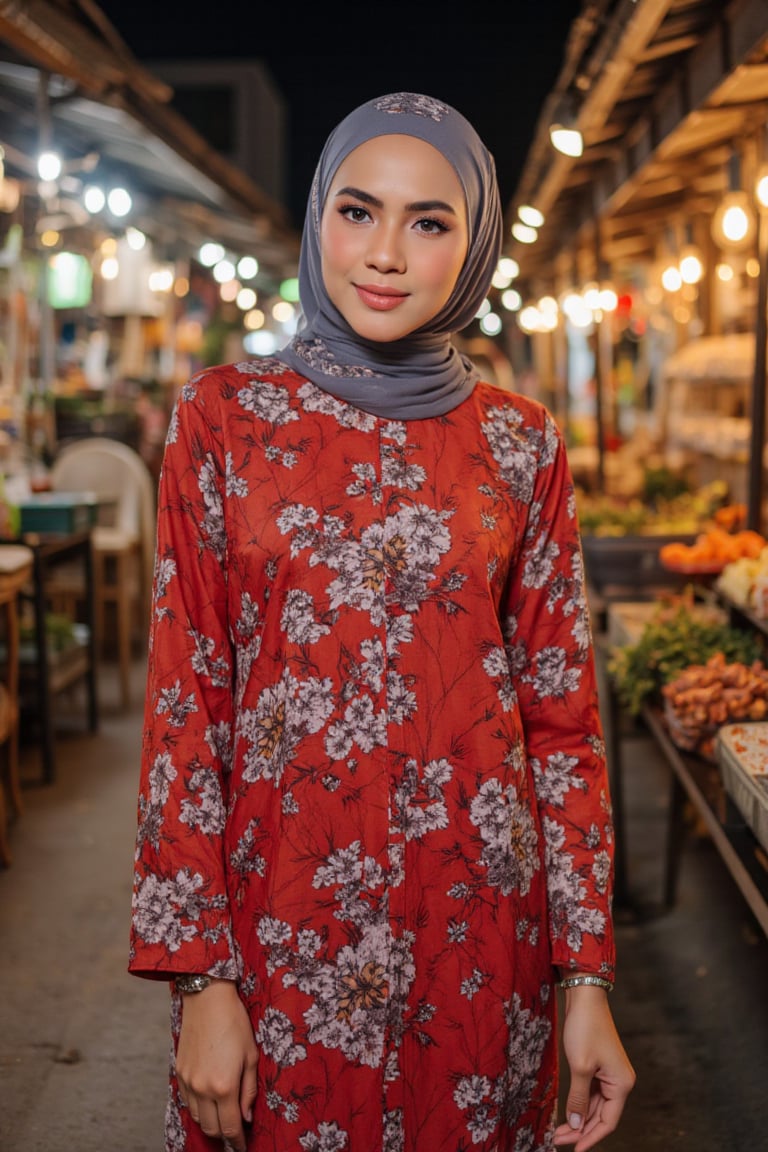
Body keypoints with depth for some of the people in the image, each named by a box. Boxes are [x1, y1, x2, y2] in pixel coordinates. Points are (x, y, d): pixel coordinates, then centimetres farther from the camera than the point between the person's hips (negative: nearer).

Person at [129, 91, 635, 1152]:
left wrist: (588, 977, -1)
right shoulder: (225, 416, -2)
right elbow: (185, 702, -3)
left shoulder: (522, 444, 1)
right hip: (280, 915, -1)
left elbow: (563, 716, 3)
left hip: (477, 925, 1)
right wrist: (198, 975, -7)